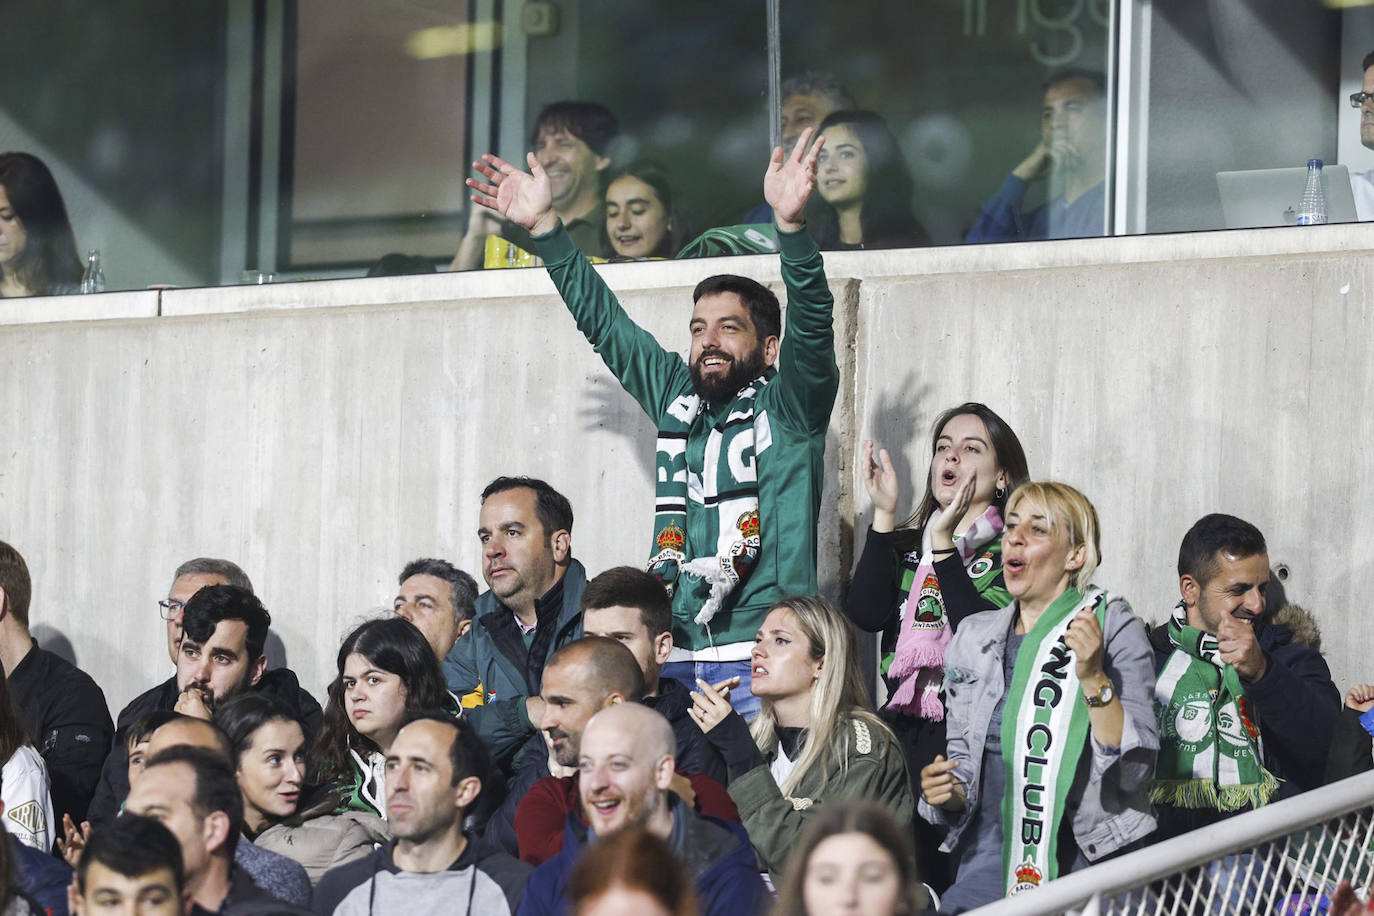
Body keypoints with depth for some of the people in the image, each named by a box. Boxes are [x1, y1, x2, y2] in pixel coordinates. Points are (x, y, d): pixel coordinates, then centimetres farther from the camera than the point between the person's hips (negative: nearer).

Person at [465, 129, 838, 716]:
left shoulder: (789, 406, 5)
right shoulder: (677, 399, 20)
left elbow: (810, 321, -11)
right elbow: (603, 322, 25)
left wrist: (789, 222, -26)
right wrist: (544, 226, 24)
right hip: (674, 654, 5)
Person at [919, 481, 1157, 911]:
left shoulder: (1114, 629, 0)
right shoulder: (974, 637, 13)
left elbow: (1134, 771, -8)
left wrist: (1093, 678, -19)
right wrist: (947, 795, 0)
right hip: (988, 870, 4)